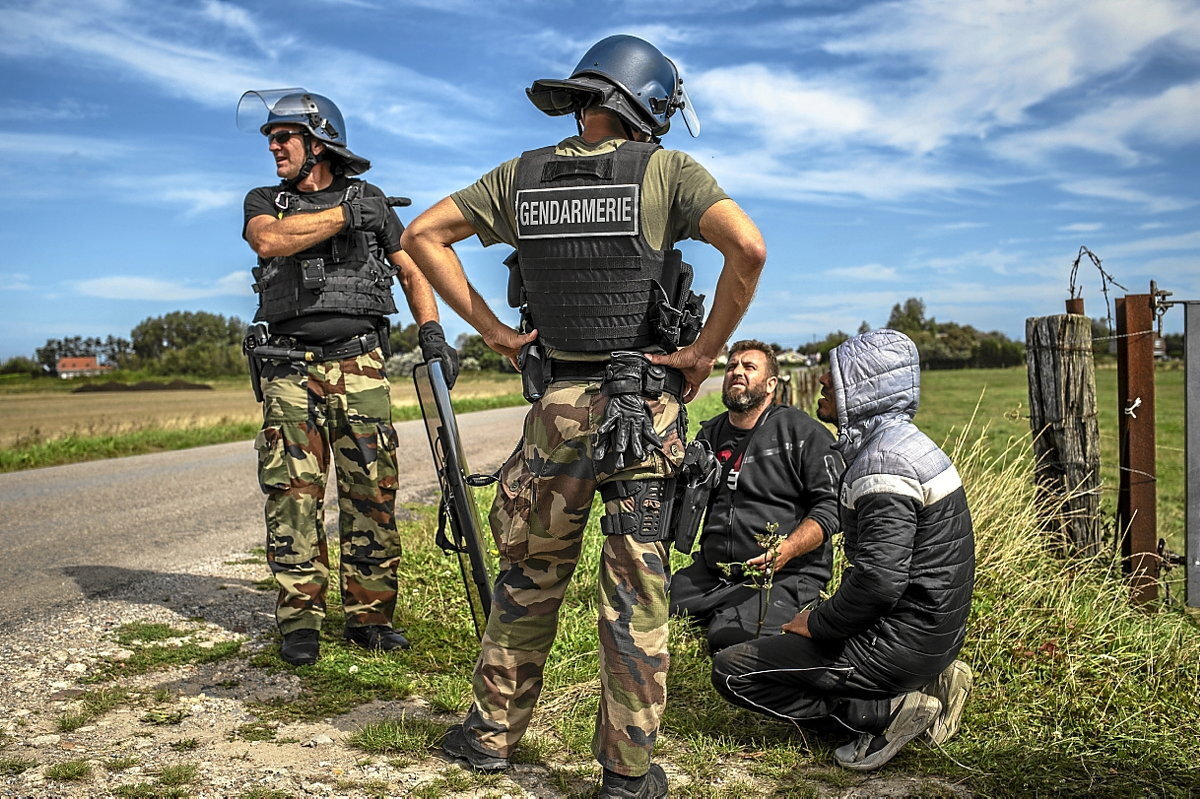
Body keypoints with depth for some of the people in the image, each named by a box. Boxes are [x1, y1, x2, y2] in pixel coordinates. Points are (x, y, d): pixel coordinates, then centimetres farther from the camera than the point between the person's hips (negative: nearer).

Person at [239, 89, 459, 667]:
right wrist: (343, 216, -9)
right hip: (290, 368, 0)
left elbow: (411, 270, 12)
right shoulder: (264, 201, 13)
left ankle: (369, 616, 9)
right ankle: (300, 622, 7)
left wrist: (431, 331, -3)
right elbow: (269, 239, -11)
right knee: (293, 494, -2)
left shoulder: (370, 201, 13)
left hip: (359, 364, 0)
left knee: (371, 493, -1)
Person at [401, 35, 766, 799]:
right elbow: (749, 247, -19)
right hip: (646, 409, -3)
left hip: (557, 405, 3)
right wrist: (706, 351, -9)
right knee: (636, 588, 6)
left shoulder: (522, 175, 7)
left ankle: (493, 732, 30)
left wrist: (492, 329, 6)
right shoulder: (668, 171, -4)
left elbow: (422, 235, 9)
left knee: (529, 574, 17)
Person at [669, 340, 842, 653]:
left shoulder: (804, 432, -1)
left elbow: (830, 504, -7)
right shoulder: (710, 434, 17)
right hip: (713, 571, 6)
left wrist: (786, 550, -21)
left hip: (786, 576, -5)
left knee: (728, 637, -27)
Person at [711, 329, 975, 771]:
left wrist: (817, 623, -12)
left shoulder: (883, 462, -22)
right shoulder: (903, 441, 12)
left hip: (901, 640, -10)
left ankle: (884, 711, -9)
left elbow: (879, 579, -29)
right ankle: (923, 684, 11)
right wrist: (825, 616, 14)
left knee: (733, 670, -6)